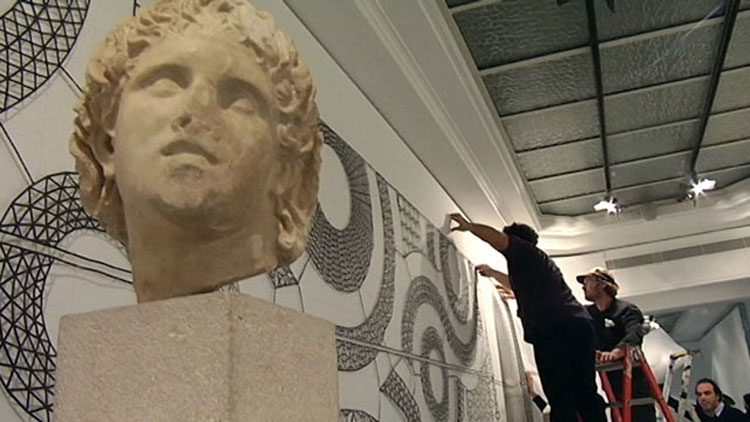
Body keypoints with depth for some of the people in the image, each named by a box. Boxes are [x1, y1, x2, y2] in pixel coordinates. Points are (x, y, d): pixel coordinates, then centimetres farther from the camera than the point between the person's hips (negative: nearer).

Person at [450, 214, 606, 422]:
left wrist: (468, 225, 9)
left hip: (554, 328, -8)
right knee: (586, 393, 5)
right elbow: (522, 286, 53)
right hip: (580, 323, 8)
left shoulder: (525, 252, 12)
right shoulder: (538, 261, 37)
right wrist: (492, 272, 59)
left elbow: (498, 238, -4)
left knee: (561, 398, -12)